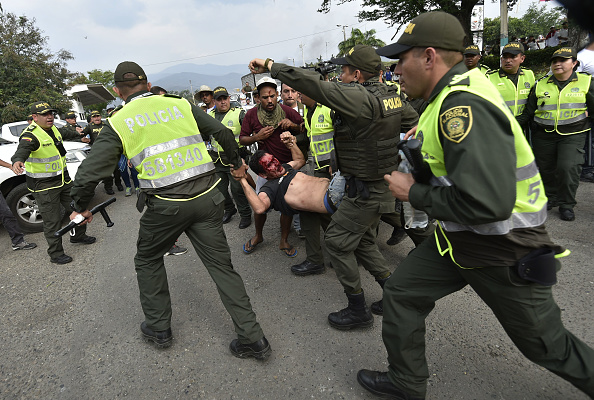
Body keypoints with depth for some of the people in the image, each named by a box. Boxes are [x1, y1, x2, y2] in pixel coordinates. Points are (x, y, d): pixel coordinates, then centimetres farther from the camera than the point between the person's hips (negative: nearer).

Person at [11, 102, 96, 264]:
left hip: (63, 179, 9)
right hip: (44, 186, -9)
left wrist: (76, 134, 53)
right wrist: (17, 161, -60)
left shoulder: (52, 129, 9)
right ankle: (56, 254, 9)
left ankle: (78, 235, 40)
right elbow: (22, 149, -38)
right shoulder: (30, 135, -18)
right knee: (52, 221, -4)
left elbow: (63, 135, 33)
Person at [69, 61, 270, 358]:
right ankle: (252, 338, 12)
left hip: (166, 205, -2)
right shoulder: (181, 105, 11)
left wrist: (80, 208, 17)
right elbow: (223, 133, 13)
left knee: (148, 260, 24)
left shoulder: (118, 123, 3)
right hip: (206, 197, 3)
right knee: (221, 265, 9)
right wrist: (236, 161, 30)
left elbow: (89, 171, 0)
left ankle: (158, 328, 34)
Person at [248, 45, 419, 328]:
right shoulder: (391, 95, 5)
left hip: (366, 191, -10)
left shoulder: (359, 97, -22)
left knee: (336, 241, 2)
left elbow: (313, 84, -28)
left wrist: (270, 66, -19)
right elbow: (416, 125, 15)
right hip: (383, 183, 10)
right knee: (363, 241, 21)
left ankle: (358, 311, 14)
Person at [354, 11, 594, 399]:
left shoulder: (464, 106, -28)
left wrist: (415, 193, -23)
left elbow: (488, 203, -37)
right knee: (401, 293, 10)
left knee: (546, 344, 13)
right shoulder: (454, 94, 2)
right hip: (458, 239, 9)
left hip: (505, 251, -9)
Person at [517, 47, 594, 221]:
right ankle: (550, 198, 32)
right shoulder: (540, 85, 7)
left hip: (572, 135, -2)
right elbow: (528, 112, 6)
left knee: (568, 167, -15)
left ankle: (566, 204, 4)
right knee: (545, 168, 9)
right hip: (543, 135, 2)